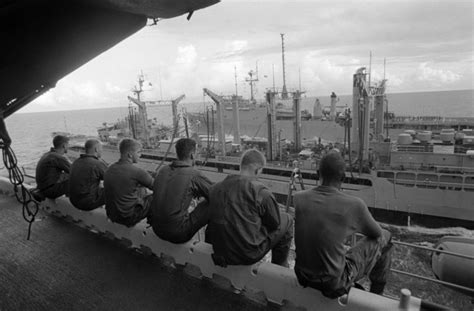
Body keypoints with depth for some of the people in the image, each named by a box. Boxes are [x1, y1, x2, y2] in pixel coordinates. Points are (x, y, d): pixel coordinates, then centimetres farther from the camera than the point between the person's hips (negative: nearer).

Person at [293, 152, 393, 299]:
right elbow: (376, 233, 1)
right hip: (334, 284, -4)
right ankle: (376, 295, 32)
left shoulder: (298, 198, -9)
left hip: (303, 277, 5)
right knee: (384, 237, 11)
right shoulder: (354, 204, -20)